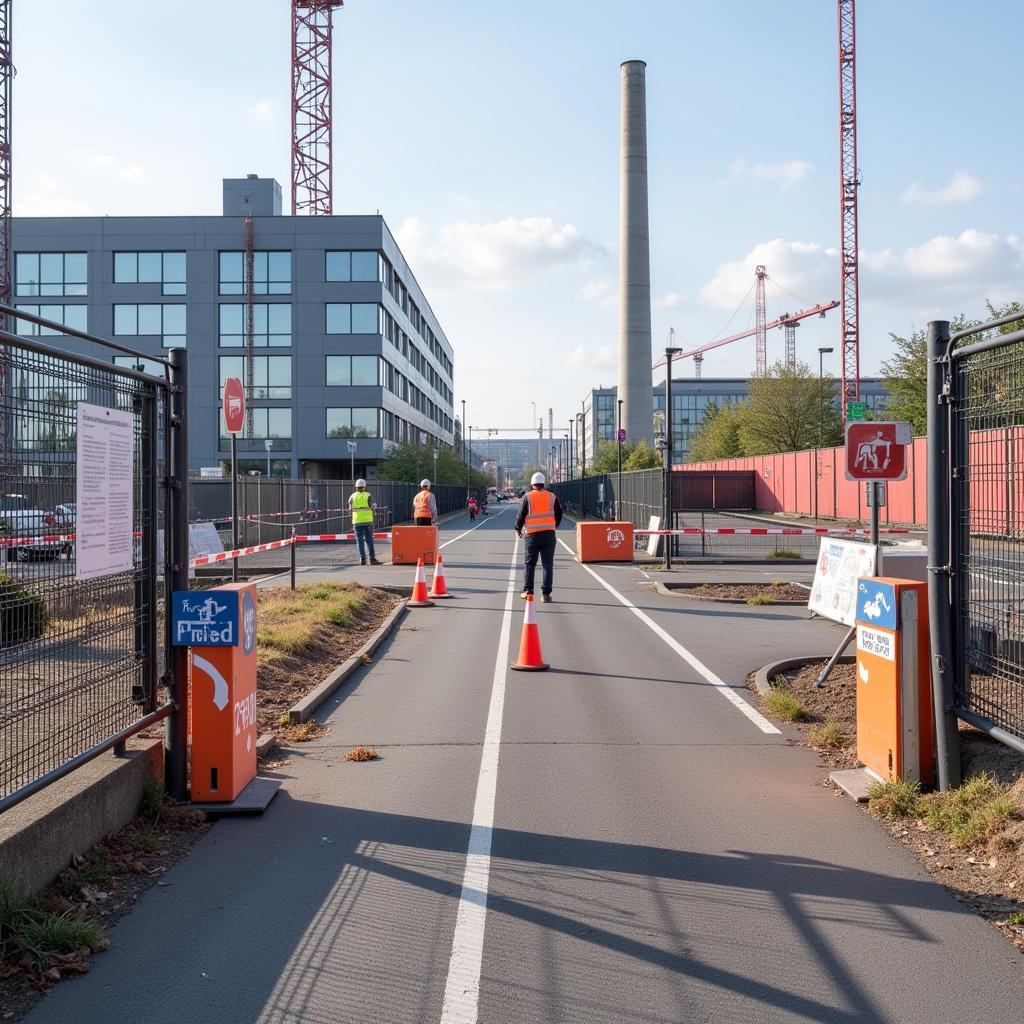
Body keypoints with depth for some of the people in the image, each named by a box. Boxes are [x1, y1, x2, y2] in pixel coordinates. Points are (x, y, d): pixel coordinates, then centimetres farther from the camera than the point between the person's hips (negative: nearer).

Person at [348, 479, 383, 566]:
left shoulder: (352, 496, 3)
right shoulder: (368, 496, -3)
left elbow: (350, 509, 5)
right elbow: (373, 508, -6)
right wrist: (374, 510, 16)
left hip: (357, 521, 2)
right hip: (367, 520, -1)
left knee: (360, 541, 6)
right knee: (369, 540, 2)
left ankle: (362, 559, 3)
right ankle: (372, 558, -3)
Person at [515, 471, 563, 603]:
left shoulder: (527, 497, -2)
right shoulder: (552, 497, 5)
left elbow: (521, 514, -1)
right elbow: (559, 514, 12)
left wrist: (518, 528, 16)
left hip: (532, 534, -1)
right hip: (549, 534, 1)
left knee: (530, 564, 12)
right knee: (548, 565, 2)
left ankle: (528, 591, 11)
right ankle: (545, 594, -2)